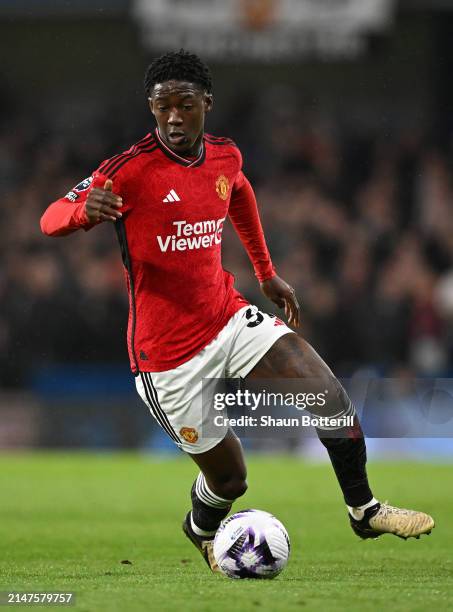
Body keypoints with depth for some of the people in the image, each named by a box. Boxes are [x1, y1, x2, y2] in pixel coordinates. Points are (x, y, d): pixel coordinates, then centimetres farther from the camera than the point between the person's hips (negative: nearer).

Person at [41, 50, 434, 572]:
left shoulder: (226, 157, 2)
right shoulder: (131, 169, -17)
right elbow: (50, 220, -20)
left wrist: (266, 272, 29)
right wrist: (84, 208, -43)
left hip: (229, 321, 5)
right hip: (168, 356, -5)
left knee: (330, 394, -13)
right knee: (229, 478, 2)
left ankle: (363, 509, 6)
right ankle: (201, 530, 38)